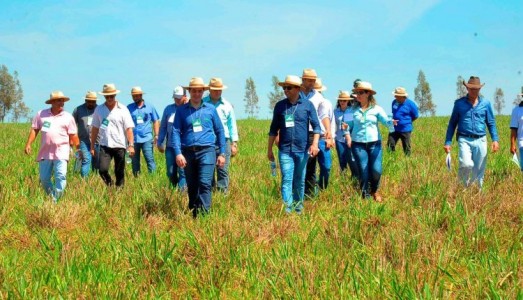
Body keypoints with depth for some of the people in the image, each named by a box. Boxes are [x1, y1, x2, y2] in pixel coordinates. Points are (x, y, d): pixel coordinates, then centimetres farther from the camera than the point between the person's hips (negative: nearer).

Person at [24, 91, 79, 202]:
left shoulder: (68, 117, 5)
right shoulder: (41, 114, 8)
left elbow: (73, 135, 6)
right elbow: (34, 129, 9)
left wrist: (78, 149, 0)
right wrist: (28, 144, 1)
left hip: (61, 152, -2)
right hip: (45, 152, 2)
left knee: (61, 176, -15)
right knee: (44, 178, 7)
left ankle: (56, 200, -10)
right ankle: (51, 198, 25)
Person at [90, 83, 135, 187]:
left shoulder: (122, 109, 0)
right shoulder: (99, 109, 7)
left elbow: (129, 128, -3)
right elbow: (95, 128, 11)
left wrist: (131, 145, -13)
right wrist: (92, 146, 10)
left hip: (119, 146, -1)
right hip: (105, 146, 1)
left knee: (120, 173, 4)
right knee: (102, 170, -14)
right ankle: (110, 186, 7)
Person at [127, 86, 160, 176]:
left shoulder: (150, 107, 7)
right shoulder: (129, 108, 6)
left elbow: (156, 121, 10)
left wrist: (156, 135, 1)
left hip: (147, 139, -1)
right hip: (133, 139, 1)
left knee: (150, 159, -8)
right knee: (135, 162, 8)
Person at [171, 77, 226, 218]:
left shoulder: (210, 109, 8)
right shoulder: (181, 110, 7)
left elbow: (220, 131, 12)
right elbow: (176, 132, 2)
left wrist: (222, 153, 8)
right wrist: (178, 153, -10)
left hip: (207, 150, -2)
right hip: (188, 152, 2)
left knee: (205, 183, -16)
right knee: (192, 186, 9)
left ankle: (203, 214, -18)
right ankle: (193, 214, 21)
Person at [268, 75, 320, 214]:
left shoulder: (307, 105, 2)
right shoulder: (280, 106, 6)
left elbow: (316, 126, 1)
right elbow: (274, 129, 13)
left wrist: (315, 144, -13)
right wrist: (269, 149, 12)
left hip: (302, 150, 0)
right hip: (285, 150, 0)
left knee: (300, 181, 10)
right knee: (286, 180, -9)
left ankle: (299, 208, 21)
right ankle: (287, 210, -13)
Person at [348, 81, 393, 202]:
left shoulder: (376, 109, 1)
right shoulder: (354, 110, 5)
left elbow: (385, 119, -8)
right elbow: (352, 123, 11)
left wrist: (390, 121, -30)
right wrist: (346, 126, -10)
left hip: (374, 143, -1)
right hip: (358, 144, 1)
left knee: (376, 170, -8)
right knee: (363, 171, -1)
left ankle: (374, 191, 21)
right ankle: (365, 195, 16)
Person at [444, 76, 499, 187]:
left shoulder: (485, 103, 8)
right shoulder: (459, 103, 5)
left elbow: (491, 123, 13)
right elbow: (452, 124, 10)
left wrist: (495, 139, 0)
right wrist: (447, 142, 4)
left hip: (480, 141, 2)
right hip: (465, 140, -2)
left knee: (479, 171, 3)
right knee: (466, 164, -22)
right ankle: (463, 185, 2)